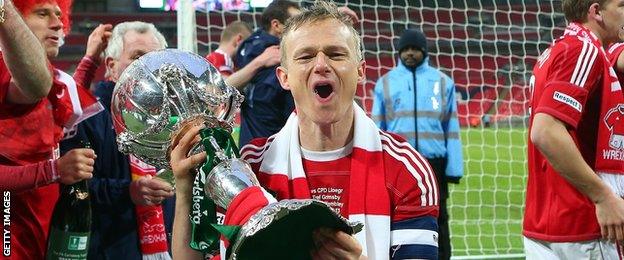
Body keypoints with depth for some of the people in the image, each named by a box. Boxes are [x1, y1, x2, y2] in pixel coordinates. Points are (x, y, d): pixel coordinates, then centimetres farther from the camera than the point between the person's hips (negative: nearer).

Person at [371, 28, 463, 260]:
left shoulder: (443, 82, 10)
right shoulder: (385, 83, 10)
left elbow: (451, 128, 7)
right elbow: (377, 129, 9)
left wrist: (454, 168, -1)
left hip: (434, 163, 0)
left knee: (437, 221, 3)